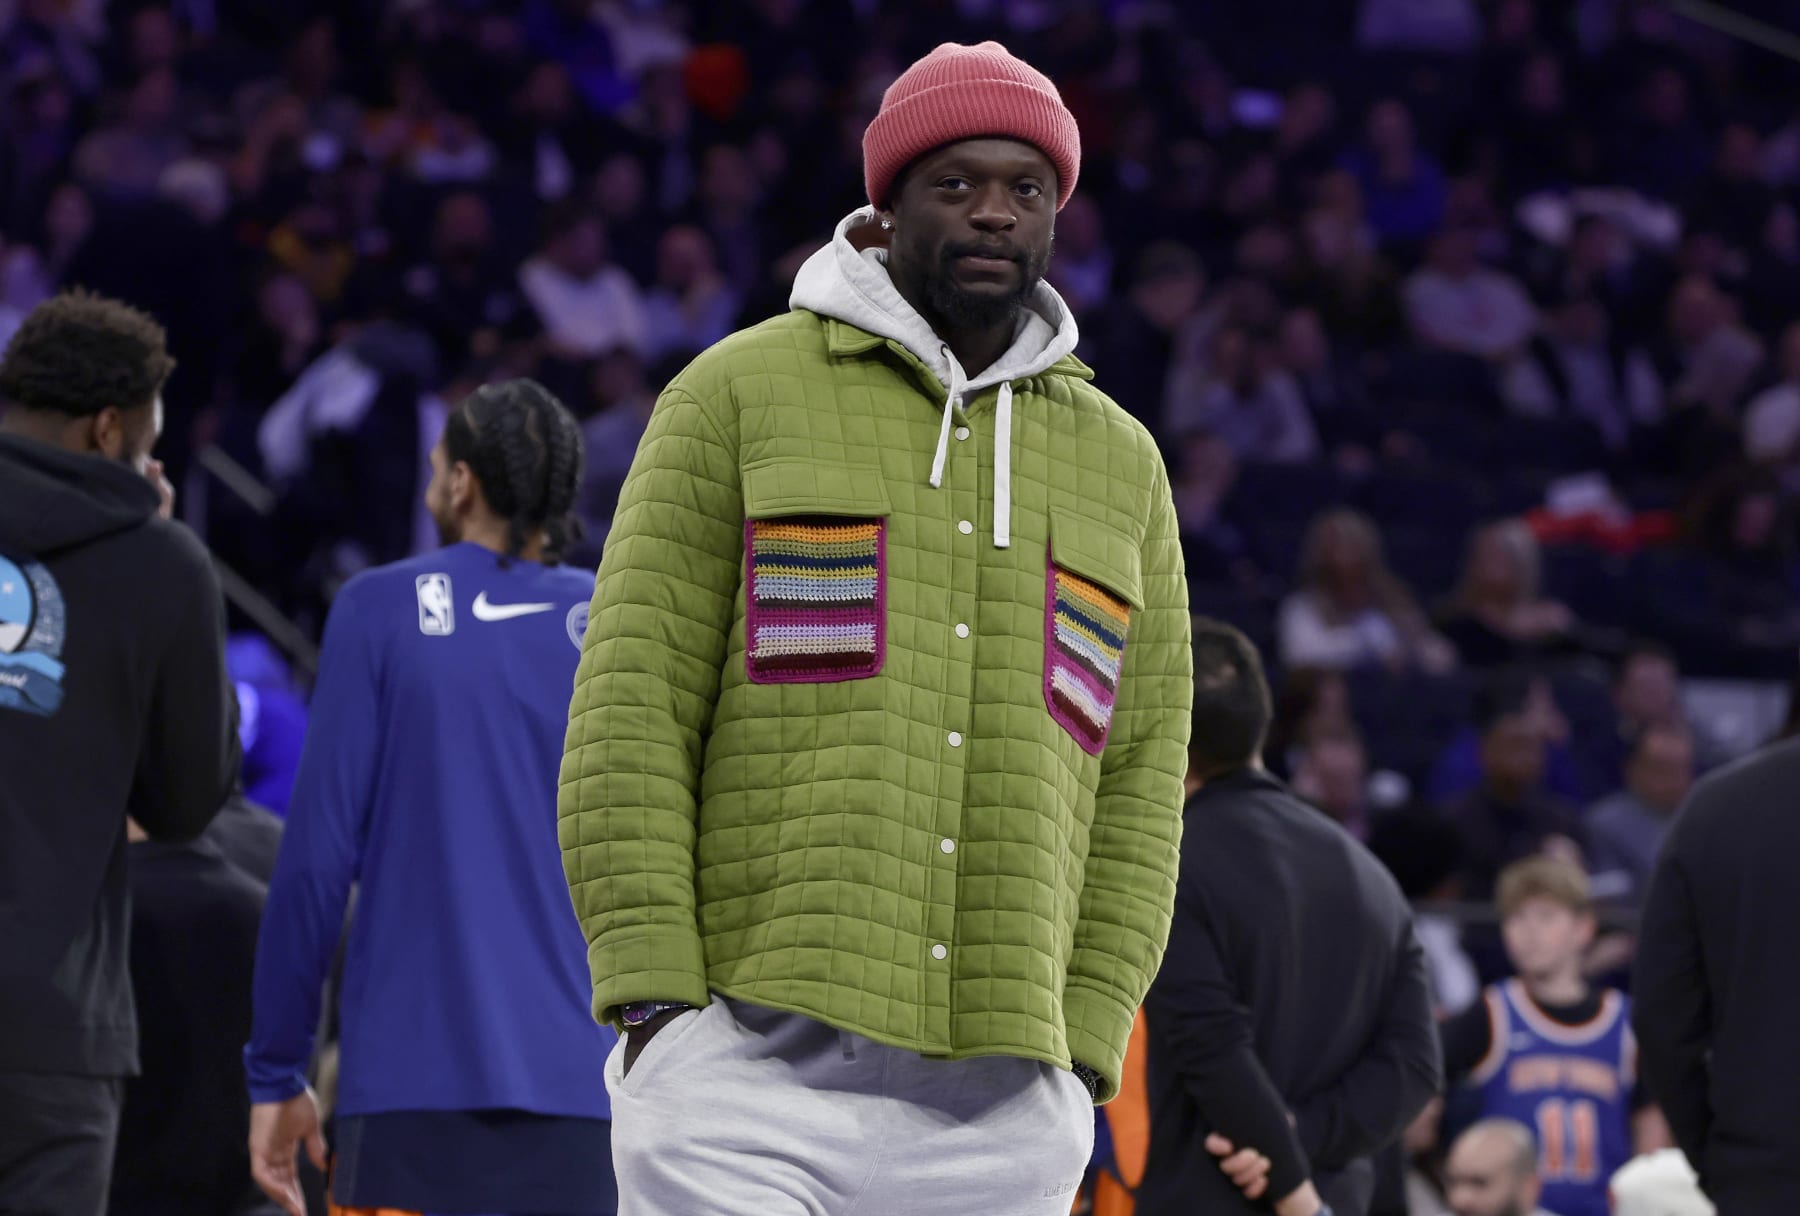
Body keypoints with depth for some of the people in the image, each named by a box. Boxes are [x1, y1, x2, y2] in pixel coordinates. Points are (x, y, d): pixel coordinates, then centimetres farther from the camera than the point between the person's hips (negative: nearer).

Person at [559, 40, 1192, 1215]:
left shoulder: (1121, 462, 16)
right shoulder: (741, 393, 6)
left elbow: (1138, 777, 15)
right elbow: (631, 707, 1)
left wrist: (1084, 1052, 4)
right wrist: (654, 997, -9)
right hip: (750, 1062, -3)